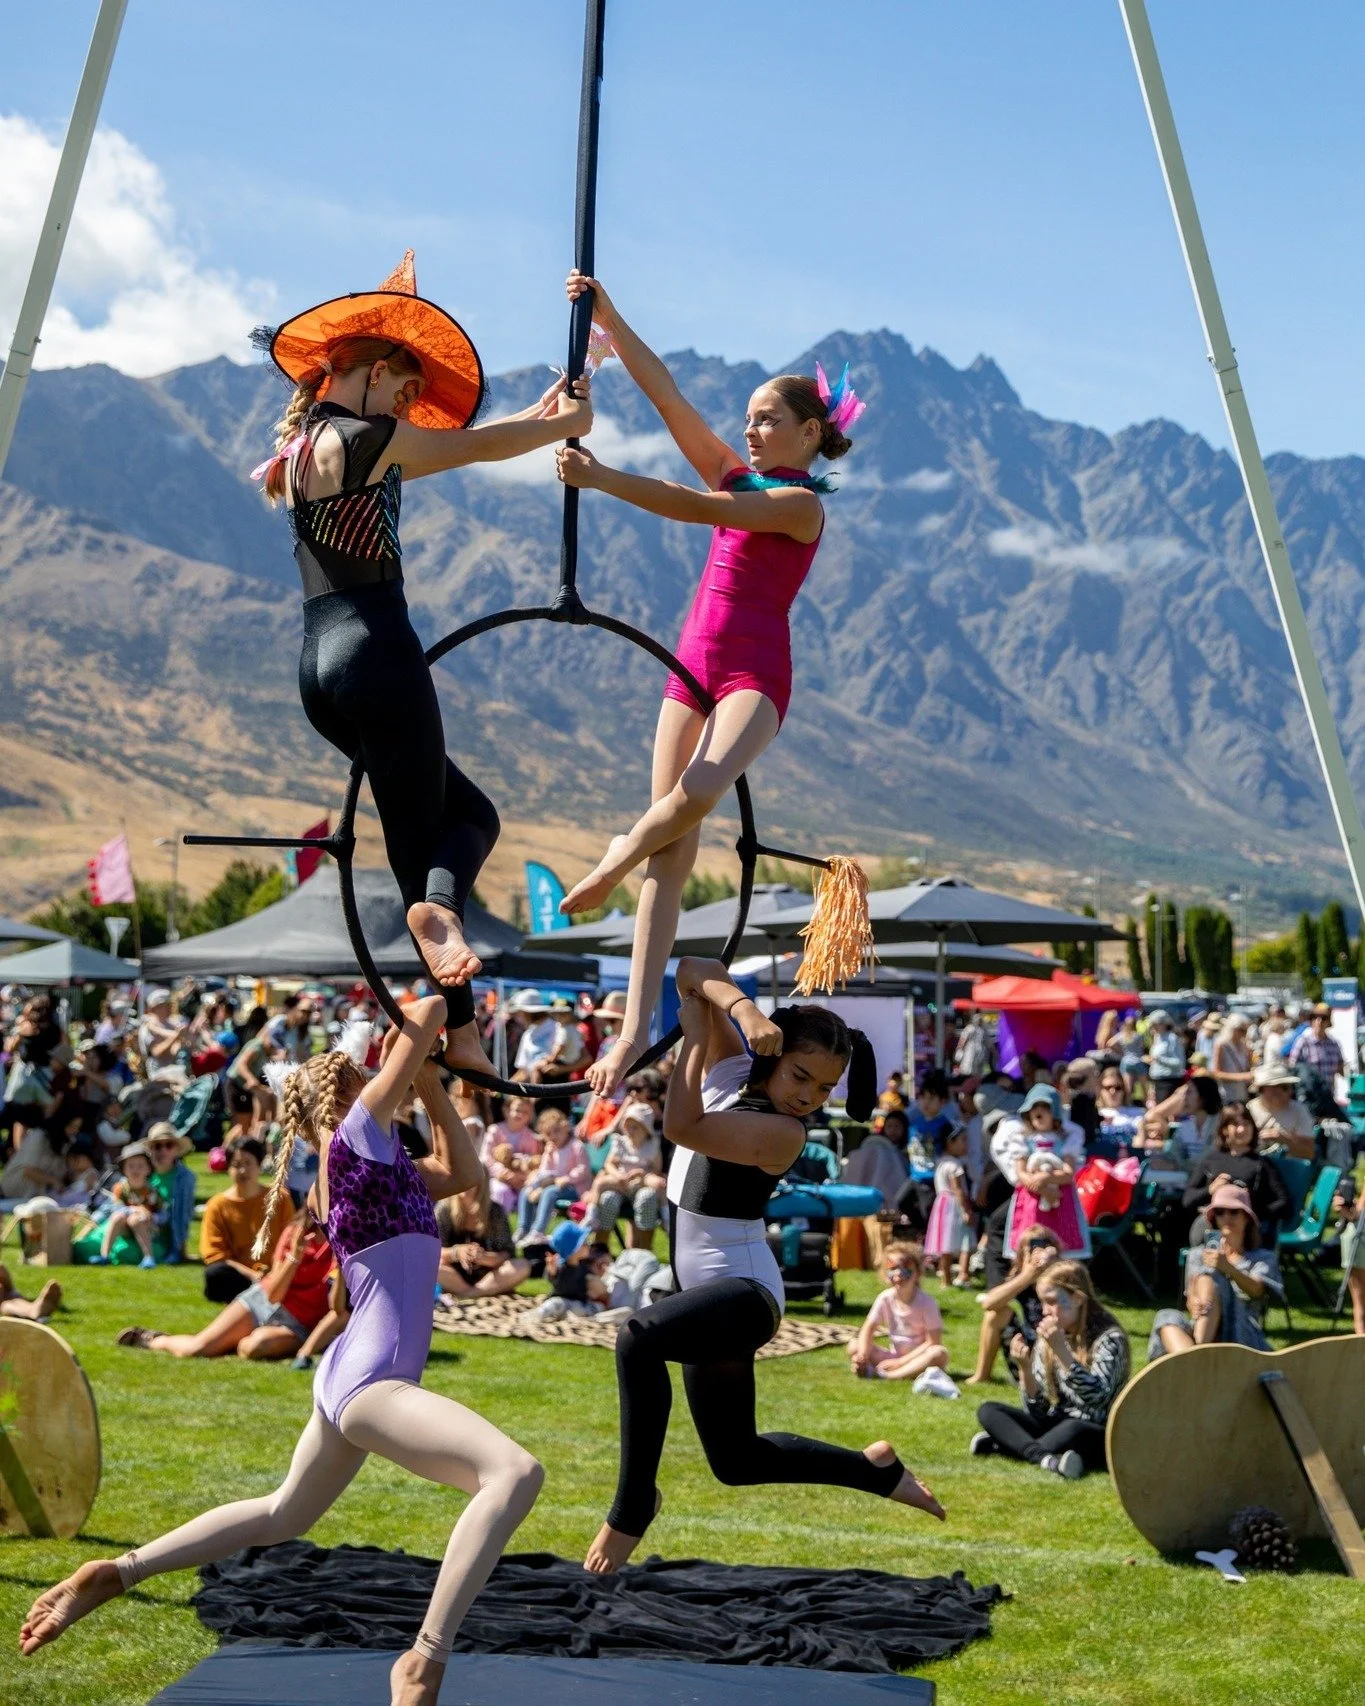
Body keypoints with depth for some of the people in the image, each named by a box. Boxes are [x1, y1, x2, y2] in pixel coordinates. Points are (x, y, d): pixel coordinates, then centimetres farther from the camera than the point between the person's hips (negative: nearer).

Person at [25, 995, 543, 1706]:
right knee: (514, 1472, -28)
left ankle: (116, 1573, 29)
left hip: (348, 1378, 10)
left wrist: (433, 1087, 19)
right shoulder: (357, 1133, -8)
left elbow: (462, 1173, 27)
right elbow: (430, 1010, -7)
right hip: (369, 1379, -10)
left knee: (283, 1516, 30)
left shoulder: (379, 1162, 15)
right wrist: (428, 1017, 14)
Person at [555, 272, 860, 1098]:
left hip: (755, 674, -6)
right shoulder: (733, 474, 16)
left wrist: (602, 478, -25)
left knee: (699, 790, -36)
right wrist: (606, 316, 3)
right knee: (673, 852, -3)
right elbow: (663, 389, 10)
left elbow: (699, 510, -20)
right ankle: (636, 1029, -6)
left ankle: (616, 859, -4)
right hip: (694, 667, 6)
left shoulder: (802, 504, -5)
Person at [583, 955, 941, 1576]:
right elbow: (692, 972, -7)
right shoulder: (731, 1068, 1)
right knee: (738, 1462, 20)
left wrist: (694, 1037, -20)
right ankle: (874, 1467, 39)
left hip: (745, 1292, -9)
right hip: (708, 1292, 9)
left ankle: (632, 1507, -27)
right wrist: (741, 1008, -25)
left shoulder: (784, 1133, -17)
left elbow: (682, 1127, -29)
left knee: (639, 1337, -38)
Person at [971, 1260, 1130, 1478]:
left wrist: (1061, 1349, -31)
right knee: (988, 1411, -13)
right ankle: (1046, 1458, -35)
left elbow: (1097, 1398, -26)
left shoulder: (1109, 1338, -11)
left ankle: (1005, 1444, -24)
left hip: (1097, 1437, -6)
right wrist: (1024, 1368, -15)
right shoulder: (1047, 1338, 5)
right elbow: (1037, 1410, 2)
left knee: (1072, 1430, -39)